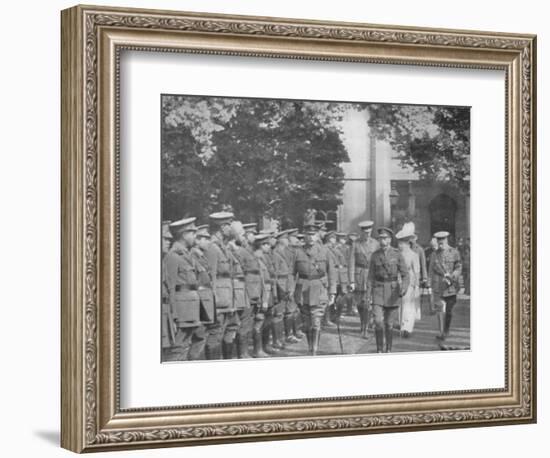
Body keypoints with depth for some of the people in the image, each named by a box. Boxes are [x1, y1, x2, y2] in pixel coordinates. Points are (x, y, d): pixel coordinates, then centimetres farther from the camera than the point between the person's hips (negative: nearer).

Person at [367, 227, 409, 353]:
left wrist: (404, 289, -21)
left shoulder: (397, 255, -4)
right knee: (378, 321, -13)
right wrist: (368, 294, -2)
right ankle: (379, 349, 1)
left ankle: (388, 350, 22)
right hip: (378, 290, 1)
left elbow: (405, 275, -4)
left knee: (389, 324, 5)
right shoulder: (375, 255, 1)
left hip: (393, 291, -1)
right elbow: (371, 276, 5)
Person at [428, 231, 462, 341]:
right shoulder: (434, 255, 9)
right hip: (438, 287, 1)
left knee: (449, 310, 6)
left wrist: (453, 277, -20)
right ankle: (441, 332, -5)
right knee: (439, 309, -8)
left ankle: (446, 330, 24)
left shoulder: (454, 253, 3)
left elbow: (458, 267, -3)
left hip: (451, 286, -1)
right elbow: (432, 271, 13)